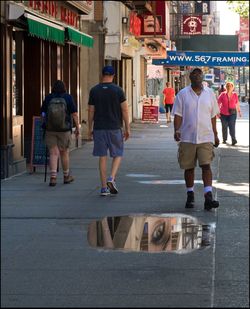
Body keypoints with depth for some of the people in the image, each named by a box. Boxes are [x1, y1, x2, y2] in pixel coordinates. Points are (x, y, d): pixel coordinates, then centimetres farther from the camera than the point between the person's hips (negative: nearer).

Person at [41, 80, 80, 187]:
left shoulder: (48, 98, -1)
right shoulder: (68, 98, -4)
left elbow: (43, 114, 3)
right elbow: (74, 114, -6)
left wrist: (44, 125, 17)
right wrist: (77, 128, 2)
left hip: (50, 130, 0)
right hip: (64, 130, 0)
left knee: (54, 153, -1)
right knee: (64, 152, 14)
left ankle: (53, 178, -15)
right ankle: (66, 176, 26)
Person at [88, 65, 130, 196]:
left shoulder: (94, 90, 2)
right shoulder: (118, 90, -4)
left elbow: (91, 111, 4)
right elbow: (125, 110, -4)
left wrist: (90, 129, 13)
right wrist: (127, 128, 3)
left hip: (99, 128, 2)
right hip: (115, 128, -2)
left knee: (102, 157, 5)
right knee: (117, 155, 11)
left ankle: (104, 187, 5)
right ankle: (112, 178, -11)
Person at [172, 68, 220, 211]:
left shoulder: (209, 93, 8)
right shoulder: (182, 94, 2)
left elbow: (213, 116, 14)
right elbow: (178, 114, 0)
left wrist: (215, 135, 14)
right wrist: (177, 130, -15)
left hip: (205, 137, 0)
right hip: (187, 138, 0)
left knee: (206, 166, -11)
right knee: (189, 167, 7)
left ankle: (208, 196, -17)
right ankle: (190, 196, 20)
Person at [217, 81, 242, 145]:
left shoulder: (235, 95, 3)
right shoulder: (222, 95, -2)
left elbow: (237, 104, 13)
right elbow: (218, 103, 1)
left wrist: (239, 111, 16)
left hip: (232, 113, -1)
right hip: (223, 114, 1)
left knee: (232, 126, -13)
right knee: (224, 127, 9)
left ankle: (234, 140, -14)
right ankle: (224, 139, 23)